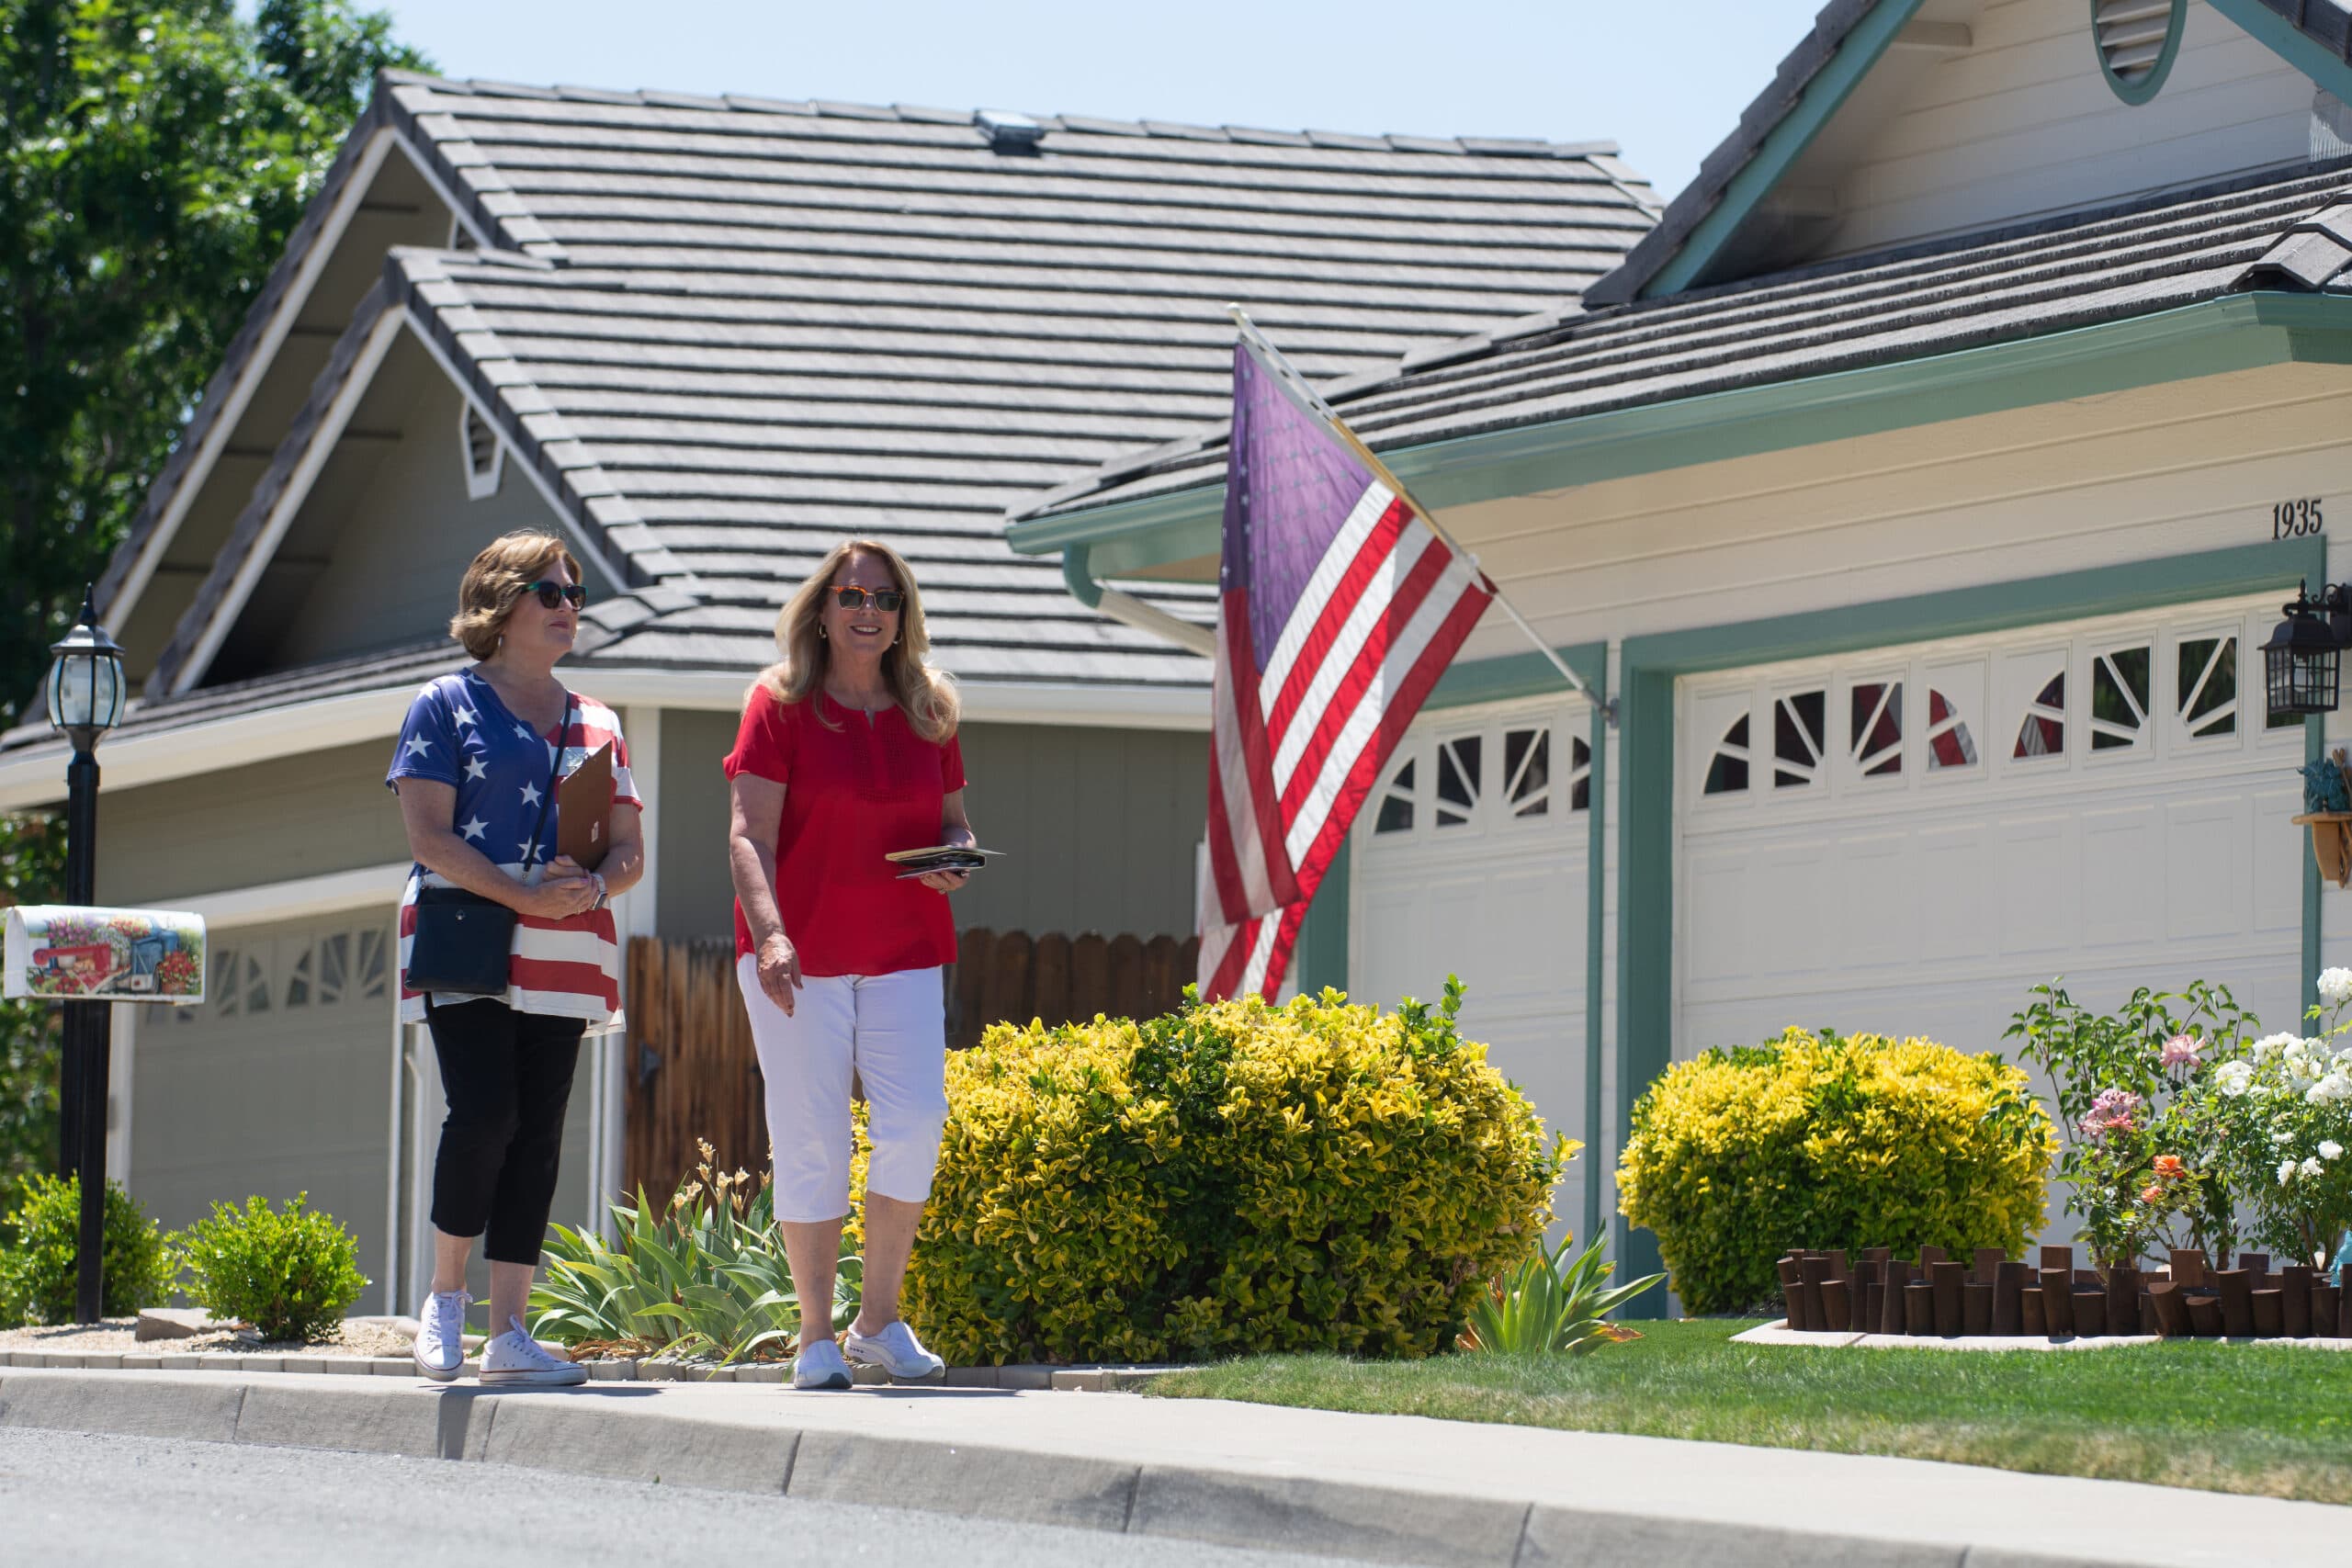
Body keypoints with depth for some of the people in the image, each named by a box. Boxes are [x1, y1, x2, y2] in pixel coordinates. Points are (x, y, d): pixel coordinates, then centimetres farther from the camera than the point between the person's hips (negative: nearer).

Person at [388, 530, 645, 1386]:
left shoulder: (598, 725, 18)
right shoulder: (447, 706, 4)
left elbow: (630, 849, 15)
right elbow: (429, 838, -5)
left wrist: (592, 888, -9)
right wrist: (522, 893, -17)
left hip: (563, 956, 5)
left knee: (539, 1133, 0)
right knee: (484, 1112, -17)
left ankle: (507, 1331, 2)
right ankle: (446, 1296, 2)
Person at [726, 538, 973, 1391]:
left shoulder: (928, 713, 11)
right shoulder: (780, 704, -2)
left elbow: (953, 819, 21)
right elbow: (750, 835, -8)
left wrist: (954, 861, -3)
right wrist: (768, 933, -22)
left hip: (904, 951, 3)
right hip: (798, 953, -3)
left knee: (914, 1123, -10)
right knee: (811, 1139, -2)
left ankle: (881, 1320, 5)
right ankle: (816, 1340, 6)